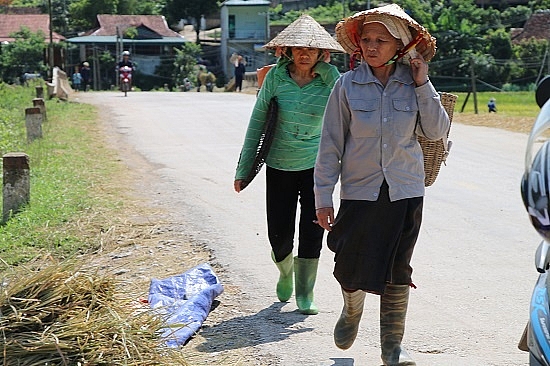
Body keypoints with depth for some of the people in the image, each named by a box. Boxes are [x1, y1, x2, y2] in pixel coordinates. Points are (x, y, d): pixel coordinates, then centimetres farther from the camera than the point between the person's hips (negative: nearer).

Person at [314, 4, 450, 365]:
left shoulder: (413, 83, 0)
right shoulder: (348, 85, -5)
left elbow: (437, 131, -3)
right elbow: (331, 144, -3)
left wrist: (423, 85, -10)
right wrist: (323, 197, -5)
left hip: (405, 192, 1)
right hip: (359, 190, -1)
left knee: (398, 273, 6)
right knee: (352, 268, 2)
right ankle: (352, 312, 36)